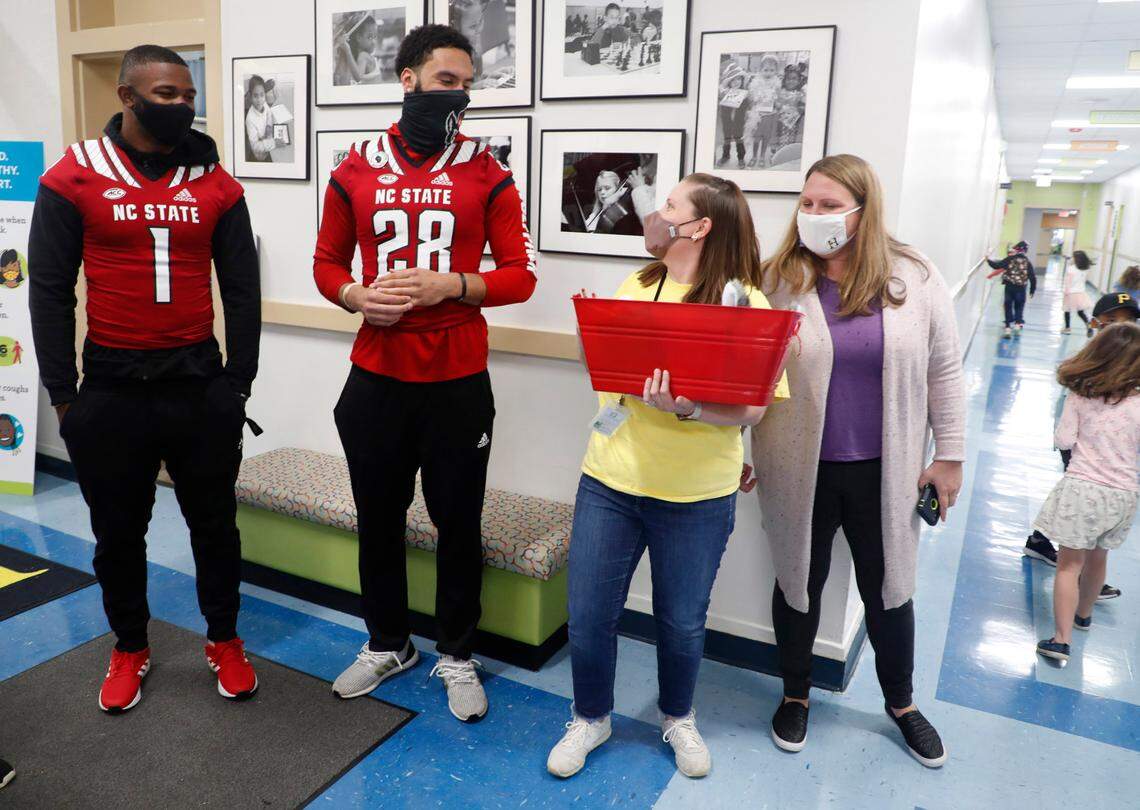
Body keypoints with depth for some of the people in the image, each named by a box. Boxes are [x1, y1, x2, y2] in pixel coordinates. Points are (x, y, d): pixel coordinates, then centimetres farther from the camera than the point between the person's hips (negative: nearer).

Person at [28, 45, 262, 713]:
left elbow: (242, 292, 4)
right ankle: (130, 648, 35)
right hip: (112, 390, 0)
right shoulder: (73, 179, -2)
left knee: (215, 524, 11)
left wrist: (238, 384, 2)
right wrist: (63, 395, -3)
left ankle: (224, 640, 31)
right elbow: (50, 293, -1)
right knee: (118, 531, 14)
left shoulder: (217, 185, 2)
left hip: (200, 385, 1)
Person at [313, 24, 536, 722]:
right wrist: (356, 296, -10)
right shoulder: (356, 170, 5)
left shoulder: (486, 175, -1)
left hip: (459, 383, -2)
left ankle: (457, 656, 30)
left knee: (459, 523, 9)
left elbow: (521, 275, -2)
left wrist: (449, 285, -17)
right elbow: (327, 262, 11)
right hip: (375, 380, 2)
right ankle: (388, 643, 37)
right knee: (378, 519, 15)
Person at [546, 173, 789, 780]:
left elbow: (752, 410, -15)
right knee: (588, 615, 9)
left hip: (696, 496, -3)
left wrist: (685, 408, -29)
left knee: (681, 622, 14)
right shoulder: (636, 286, 6)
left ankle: (677, 718, 44)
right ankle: (590, 719, 37)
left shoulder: (744, 303, -9)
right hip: (609, 480, 4)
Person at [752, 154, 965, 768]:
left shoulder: (914, 278, -3)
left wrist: (950, 454, 3)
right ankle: (795, 694, 39)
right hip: (800, 470, -1)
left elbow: (942, 369, 3)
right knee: (800, 583, 15)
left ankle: (901, 703, 42)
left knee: (888, 589, 17)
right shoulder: (778, 279, -7)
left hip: (884, 471, 2)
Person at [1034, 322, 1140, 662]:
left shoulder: (1079, 397, -10)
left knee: (1070, 563, 1)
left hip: (1082, 488, -3)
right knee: (1097, 560, 22)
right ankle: (1083, 615, 45)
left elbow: (1064, 440, -7)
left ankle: (1062, 638, -5)